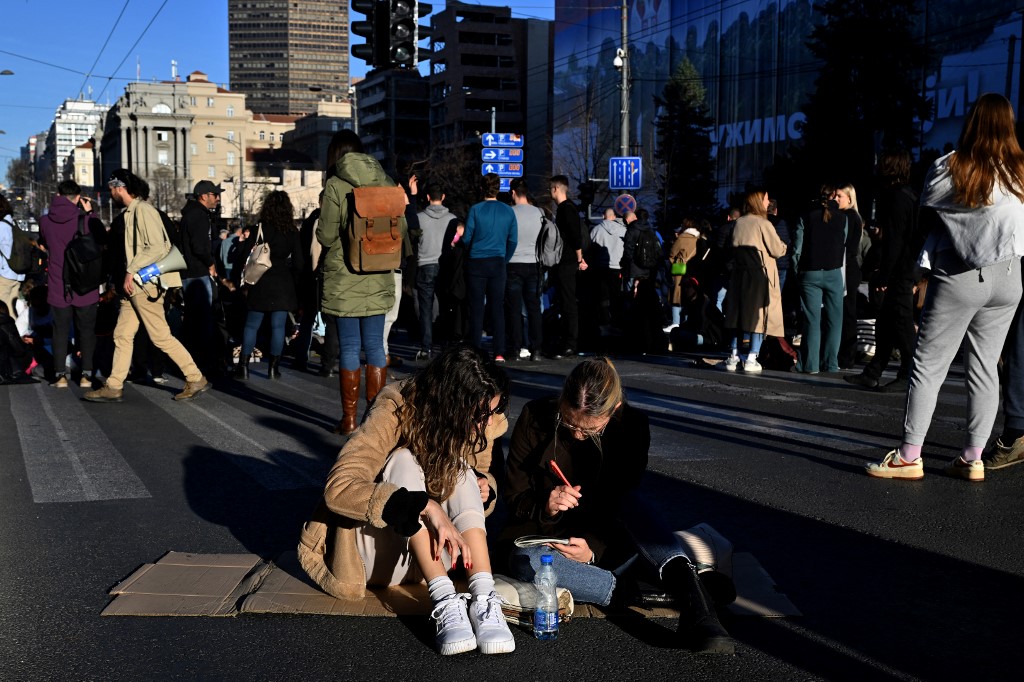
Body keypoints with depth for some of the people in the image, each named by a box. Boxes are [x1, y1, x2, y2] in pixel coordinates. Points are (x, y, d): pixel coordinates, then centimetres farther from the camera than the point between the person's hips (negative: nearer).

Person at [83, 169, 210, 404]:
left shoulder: (143, 210, -14)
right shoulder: (130, 212, 17)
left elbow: (156, 247, -23)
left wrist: (130, 270, -19)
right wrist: (130, 273, 15)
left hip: (146, 283, -10)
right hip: (135, 284, 10)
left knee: (161, 336, -6)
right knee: (122, 335, 9)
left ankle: (196, 379, 1)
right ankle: (114, 387, 14)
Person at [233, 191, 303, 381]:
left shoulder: (259, 229, -6)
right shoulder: (292, 232, 0)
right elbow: (299, 262, 3)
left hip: (261, 284, -1)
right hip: (283, 285, 1)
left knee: (251, 326, 6)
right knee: (278, 326, 5)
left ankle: (243, 367, 6)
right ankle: (273, 368, 7)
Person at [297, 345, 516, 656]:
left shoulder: (484, 424, -8)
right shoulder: (396, 412, -23)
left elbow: (484, 475, 11)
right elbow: (338, 488, -34)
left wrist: (485, 489, -16)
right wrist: (425, 506, -45)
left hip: (431, 557, 4)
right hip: (375, 557, -4)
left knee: (461, 470, -23)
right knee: (404, 461, -30)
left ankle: (483, 599, -36)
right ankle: (445, 602, -41)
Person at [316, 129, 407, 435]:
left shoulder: (335, 185, -9)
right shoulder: (385, 182, 4)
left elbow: (326, 236, -9)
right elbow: (401, 230, 6)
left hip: (345, 280, -4)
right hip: (379, 279, 4)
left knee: (349, 348, 2)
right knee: (375, 347, 9)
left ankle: (349, 419, 7)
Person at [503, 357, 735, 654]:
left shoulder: (632, 426, -9)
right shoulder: (535, 418, -11)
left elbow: (624, 505, -8)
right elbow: (514, 496, -5)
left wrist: (594, 549, -25)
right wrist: (545, 507, -27)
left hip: (603, 547, 1)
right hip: (544, 538, 0)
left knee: (631, 499, -31)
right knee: (524, 561, -36)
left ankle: (685, 582, -47)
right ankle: (636, 592, -34)